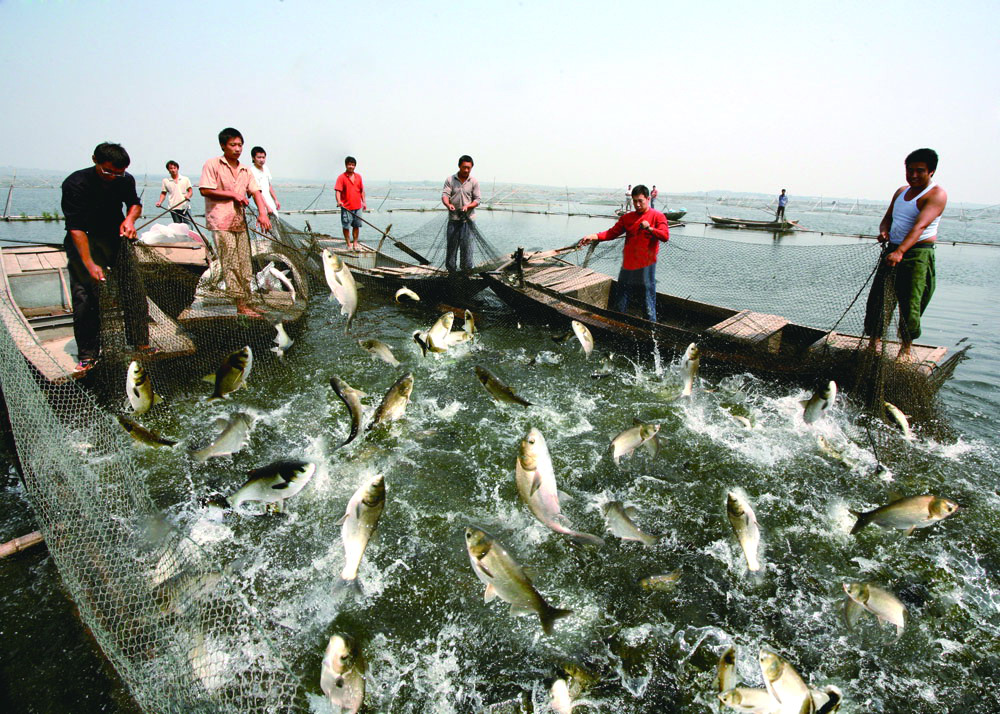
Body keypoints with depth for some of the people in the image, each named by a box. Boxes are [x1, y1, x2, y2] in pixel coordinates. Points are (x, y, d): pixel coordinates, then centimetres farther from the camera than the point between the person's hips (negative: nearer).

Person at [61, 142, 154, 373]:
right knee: (85, 296, -10)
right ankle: (88, 355, -2)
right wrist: (89, 264, -33)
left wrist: (130, 218, -9)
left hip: (116, 236, 4)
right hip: (83, 241, -4)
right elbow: (76, 228, -24)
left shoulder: (126, 180, -6)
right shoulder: (75, 184, -20)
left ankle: (141, 344, 11)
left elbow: (134, 203, 16)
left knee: (133, 291, -1)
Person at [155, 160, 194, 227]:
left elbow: (190, 190, 9)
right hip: (173, 208, 1)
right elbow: (163, 193, 15)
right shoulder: (165, 181, 12)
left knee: (189, 226, -12)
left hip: (185, 206, -1)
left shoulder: (185, 179, 10)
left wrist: (188, 195, -13)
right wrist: (160, 202, -2)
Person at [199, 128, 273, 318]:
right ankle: (241, 305, -5)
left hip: (240, 222, 6)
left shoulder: (245, 170, 16)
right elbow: (205, 190, -9)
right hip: (221, 223, -6)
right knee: (231, 265, -7)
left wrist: (262, 212, -10)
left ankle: (246, 303, 14)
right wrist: (232, 195, -9)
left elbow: (256, 192, 7)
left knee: (245, 266, 7)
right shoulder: (212, 164, -2)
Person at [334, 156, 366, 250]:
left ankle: (355, 243, 21)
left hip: (357, 206, 5)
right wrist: (339, 201, -30)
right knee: (346, 226, 0)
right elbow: (338, 190, -14)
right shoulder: (341, 177, -6)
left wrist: (364, 201, 11)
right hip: (346, 207, -4)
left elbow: (362, 190, 17)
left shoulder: (358, 176, 10)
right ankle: (349, 244, 10)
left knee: (356, 225, 10)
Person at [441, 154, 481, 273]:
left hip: (468, 219, -1)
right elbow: (444, 195, -4)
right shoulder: (450, 180, 5)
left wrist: (467, 206, -16)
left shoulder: (474, 181, 5)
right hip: (453, 218, 1)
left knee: (467, 244, -2)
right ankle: (451, 270, 11)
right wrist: (448, 204, -26)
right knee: (451, 245, 2)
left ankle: (466, 270, 6)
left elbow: (477, 199, 3)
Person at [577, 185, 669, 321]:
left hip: (646, 266, -4)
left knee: (648, 305, 0)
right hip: (628, 265, 4)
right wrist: (593, 237, -8)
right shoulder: (627, 217, 12)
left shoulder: (657, 216, -1)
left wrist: (649, 228, -23)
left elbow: (665, 236, -10)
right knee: (618, 305, 10)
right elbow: (612, 232, 6)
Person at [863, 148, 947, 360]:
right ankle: (874, 342, 9)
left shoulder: (936, 194, -9)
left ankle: (906, 348, 7)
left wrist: (900, 252, -37)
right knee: (878, 297, 1)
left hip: (918, 254, -7)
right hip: (892, 250, 7)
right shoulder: (901, 191, 15)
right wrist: (884, 231, -7)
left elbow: (920, 225, -23)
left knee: (910, 303, -5)